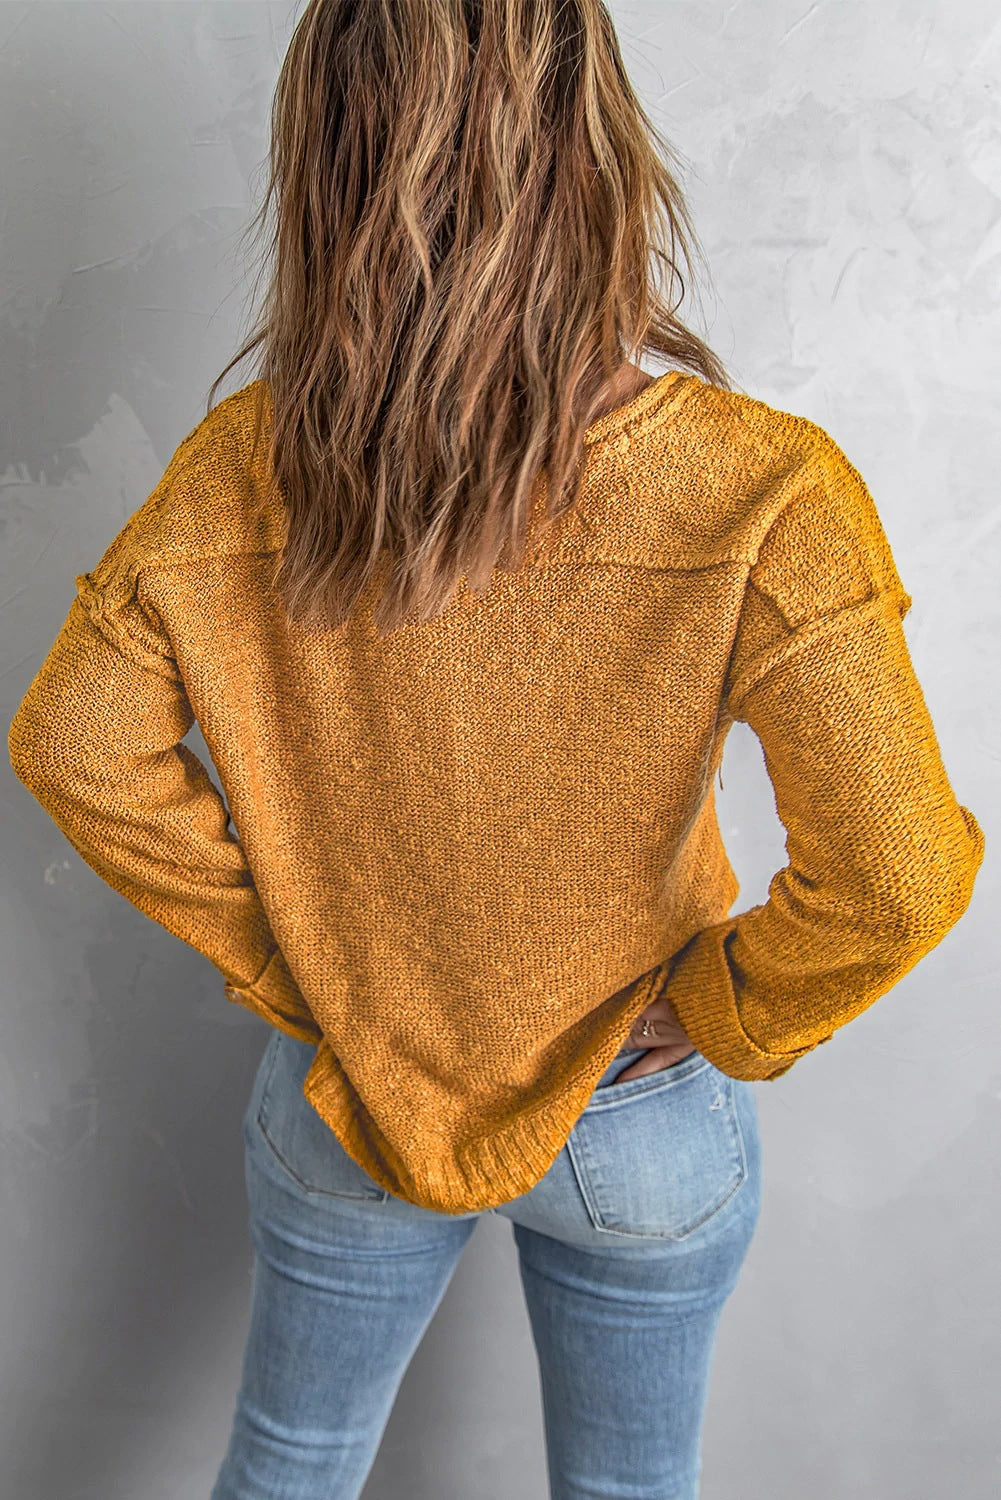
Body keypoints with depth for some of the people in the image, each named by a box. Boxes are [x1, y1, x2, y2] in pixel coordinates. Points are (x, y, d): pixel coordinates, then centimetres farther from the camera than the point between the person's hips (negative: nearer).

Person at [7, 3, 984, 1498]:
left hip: (342, 1095, 2)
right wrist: (722, 1020, -9)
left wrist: (276, 952, -1)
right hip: (645, 1134, -1)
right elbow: (895, 879, -27)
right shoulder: (756, 491, -28)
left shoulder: (246, 468, -19)